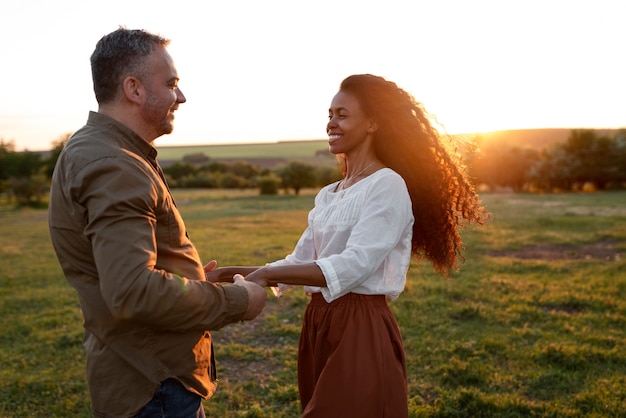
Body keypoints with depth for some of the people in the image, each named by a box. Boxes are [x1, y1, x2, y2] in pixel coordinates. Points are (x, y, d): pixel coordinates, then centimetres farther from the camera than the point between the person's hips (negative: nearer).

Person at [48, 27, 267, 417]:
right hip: (154, 386, -10)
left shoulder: (98, 150, 11)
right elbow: (134, 291, -32)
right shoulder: (112, 167, -24)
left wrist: (190, 276, 16)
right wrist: (236, 300, -21)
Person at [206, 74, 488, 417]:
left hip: (361, 329, -7)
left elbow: (354, 265, -22)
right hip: (318, 324, 8)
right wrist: (234, 273, 1)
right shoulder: (328, 195, 12)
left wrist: (265, 274, -25)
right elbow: (300, 261, 12)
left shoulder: (387, 186, -12)